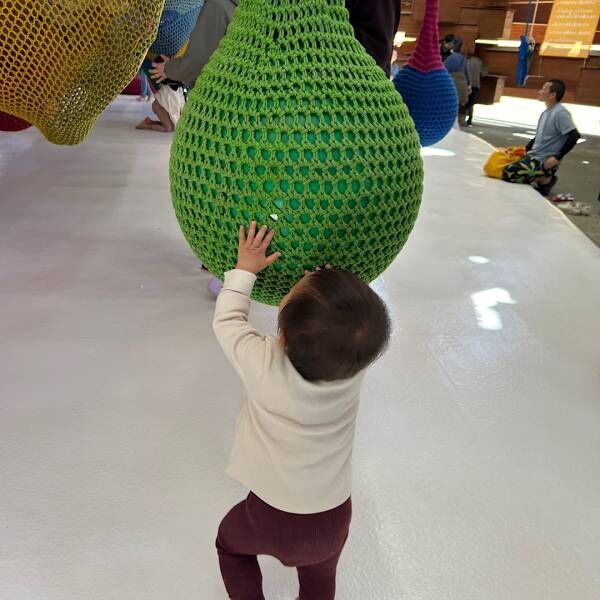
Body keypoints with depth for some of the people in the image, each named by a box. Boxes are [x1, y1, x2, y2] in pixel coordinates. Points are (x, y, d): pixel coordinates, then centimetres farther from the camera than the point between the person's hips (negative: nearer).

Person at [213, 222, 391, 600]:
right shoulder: (357, 361, -27)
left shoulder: (263, 366, -34)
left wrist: (245, 269, -4)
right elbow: (347, 316, -3)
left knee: (231, 542, 32)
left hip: (272, 518, -2)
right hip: (334, 518, 3)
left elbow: (227, 321, -13)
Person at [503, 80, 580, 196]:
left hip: (544, 161, -9)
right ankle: (540, 178, 8)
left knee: (508, 174, -23)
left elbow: (574, 136, -22)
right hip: (533, 156, 9)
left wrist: (557, 158, -22)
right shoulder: (546, 112, 12)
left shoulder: (560, 112, -17)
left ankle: (545, 181, -4)